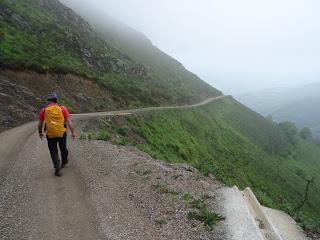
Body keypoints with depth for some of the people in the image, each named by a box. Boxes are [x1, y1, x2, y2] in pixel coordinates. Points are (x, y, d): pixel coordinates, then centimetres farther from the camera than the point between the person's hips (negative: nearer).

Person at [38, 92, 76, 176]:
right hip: (62, 133, 1)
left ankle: (57, 169, 4)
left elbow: (40, 124, 7)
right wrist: (73, 132, -3)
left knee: (53, 151, 11)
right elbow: (69, 121, -6)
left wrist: (40, 133, 23)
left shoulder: (44, 110, 2)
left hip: (50, 134, 0)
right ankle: (64, 162, 42)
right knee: (63, 148, 21)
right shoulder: (62, 108, -1)